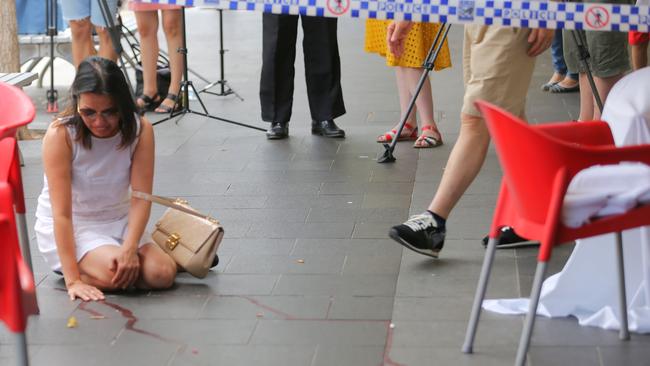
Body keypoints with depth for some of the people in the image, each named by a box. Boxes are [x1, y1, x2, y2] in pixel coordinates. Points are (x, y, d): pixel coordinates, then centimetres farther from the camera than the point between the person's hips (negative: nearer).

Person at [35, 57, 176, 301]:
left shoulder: (140, 130, -12)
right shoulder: (60, 135, -22)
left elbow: (141, 197, -16)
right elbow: (62, 213, -24)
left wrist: (130, 248, -32)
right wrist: (73, 279, -29)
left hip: (118, 222, 3)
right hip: (68, 230, -3)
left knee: (162, 274, -22)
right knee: (114, 271, -31)